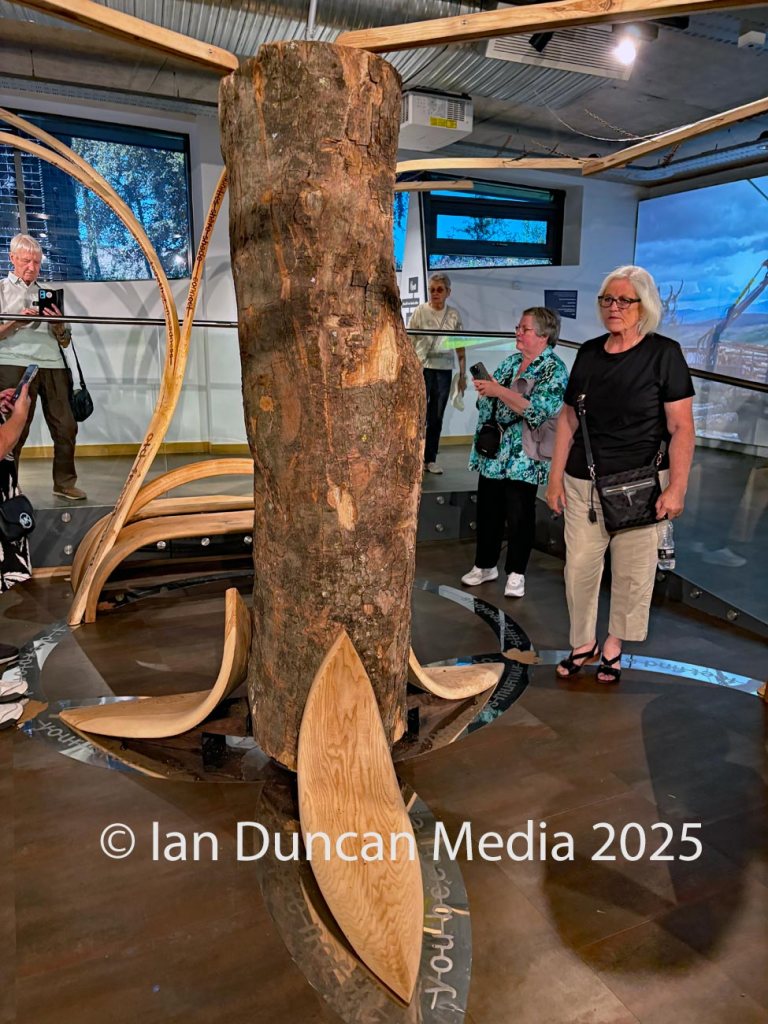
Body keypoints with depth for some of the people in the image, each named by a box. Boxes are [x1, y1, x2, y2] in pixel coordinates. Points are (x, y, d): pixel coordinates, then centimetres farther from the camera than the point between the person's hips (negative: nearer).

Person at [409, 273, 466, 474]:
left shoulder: (454, 315, 7)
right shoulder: (420, 311, -1)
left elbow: (460, 348, 10)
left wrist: (462, 375, 8)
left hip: (444, 371, 3)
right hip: (422, 368, -3)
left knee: (436, 417, 8)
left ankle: (430, 459, 17)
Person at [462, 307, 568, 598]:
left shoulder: (554, 370, -9)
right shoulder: (511, 361, 13)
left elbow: (541, 409, -23)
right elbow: (491, 399, 20)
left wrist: (500, 391, -23)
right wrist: (484, 389, -3)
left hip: (523, 457, -7)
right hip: (493, 452, 7)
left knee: (519, 516, 3)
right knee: (487, 510, 13)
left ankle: (516, 573, 19)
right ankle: (485, 565, 29)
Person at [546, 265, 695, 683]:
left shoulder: (664, 353, -5)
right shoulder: (589, 352, 7)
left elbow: (681, 427, -8)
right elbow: (568, 418, 10)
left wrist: (676, 488, -14)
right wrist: (556, 477, 7)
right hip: (584, 483, 4)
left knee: (631, 571, 7)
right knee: (579, 566, 6)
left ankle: (614, 645, 27)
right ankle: (584, 642, 25)